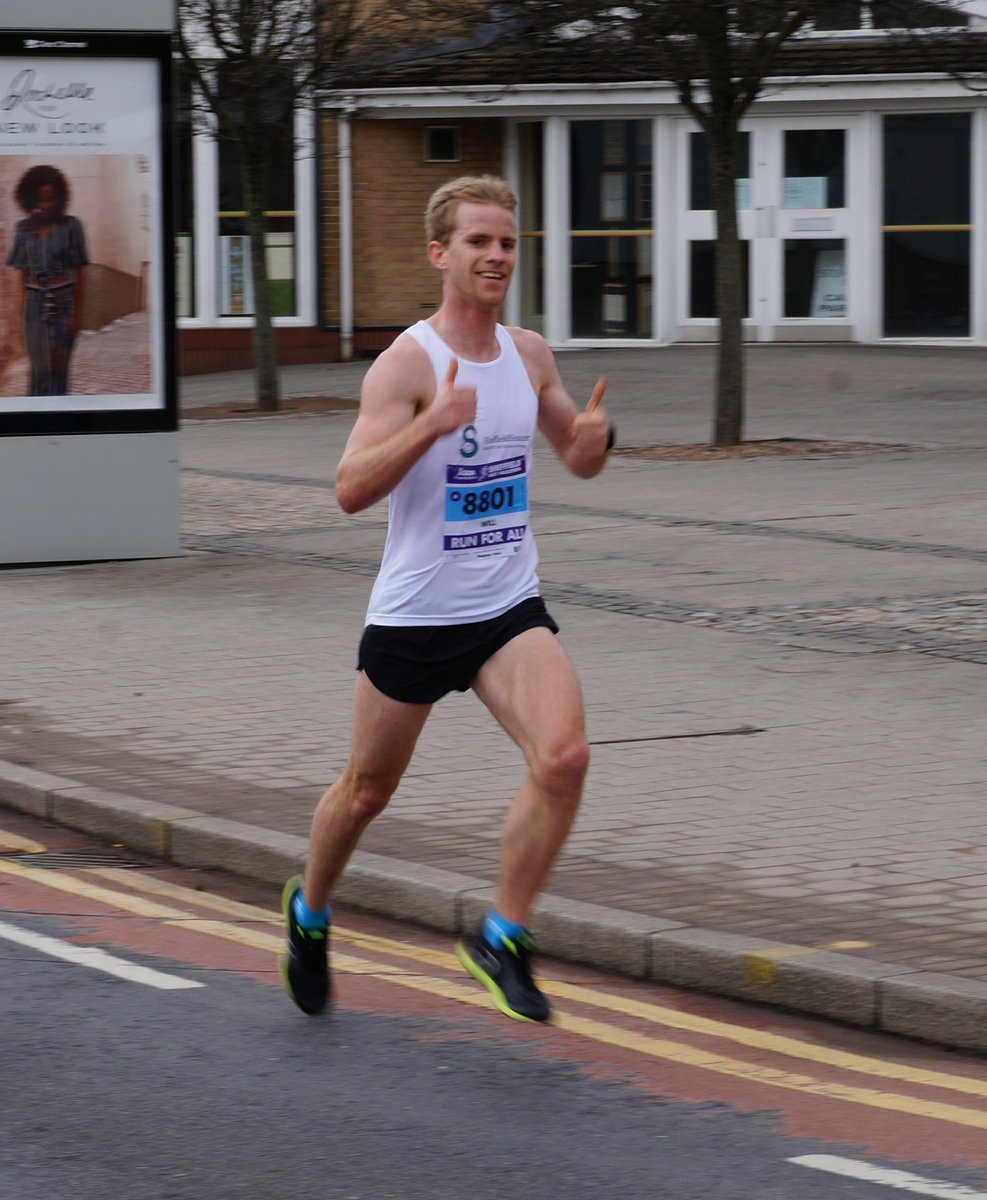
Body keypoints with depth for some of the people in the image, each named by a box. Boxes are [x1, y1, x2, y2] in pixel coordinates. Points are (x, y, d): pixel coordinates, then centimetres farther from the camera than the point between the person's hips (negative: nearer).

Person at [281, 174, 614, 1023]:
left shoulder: (530, 355, 5)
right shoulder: (408, 363, -14)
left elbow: (578, 459, 20)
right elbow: (351, 489, -23)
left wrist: (597, 436, -4)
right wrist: (433, 423, -36)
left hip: (509, 610, 4)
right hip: (414, 615, -4)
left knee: (564, 758, -20)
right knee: (368, 791, 13)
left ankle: (504, 939, -6)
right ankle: (310, 911, 43)